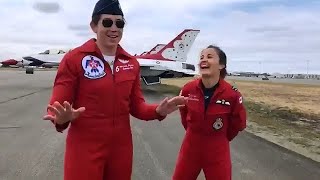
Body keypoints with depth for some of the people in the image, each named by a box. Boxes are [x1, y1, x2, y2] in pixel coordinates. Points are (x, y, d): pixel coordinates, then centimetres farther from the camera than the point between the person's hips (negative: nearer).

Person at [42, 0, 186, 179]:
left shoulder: (132, 63, 4)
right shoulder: (74, 58, -9)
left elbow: (136, 106, 7)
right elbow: (56, 106, -9)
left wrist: (158, 110, -12)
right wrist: (61, 118, -31)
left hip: (122, 147, 5)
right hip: (84, 149, -4)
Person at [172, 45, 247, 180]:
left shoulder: (232, 94, -18)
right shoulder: (188, 89, -12)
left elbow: (238, 124, -1)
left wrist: (220, 139, 9)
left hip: (217, 152, -2)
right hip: (190, 148, 3)